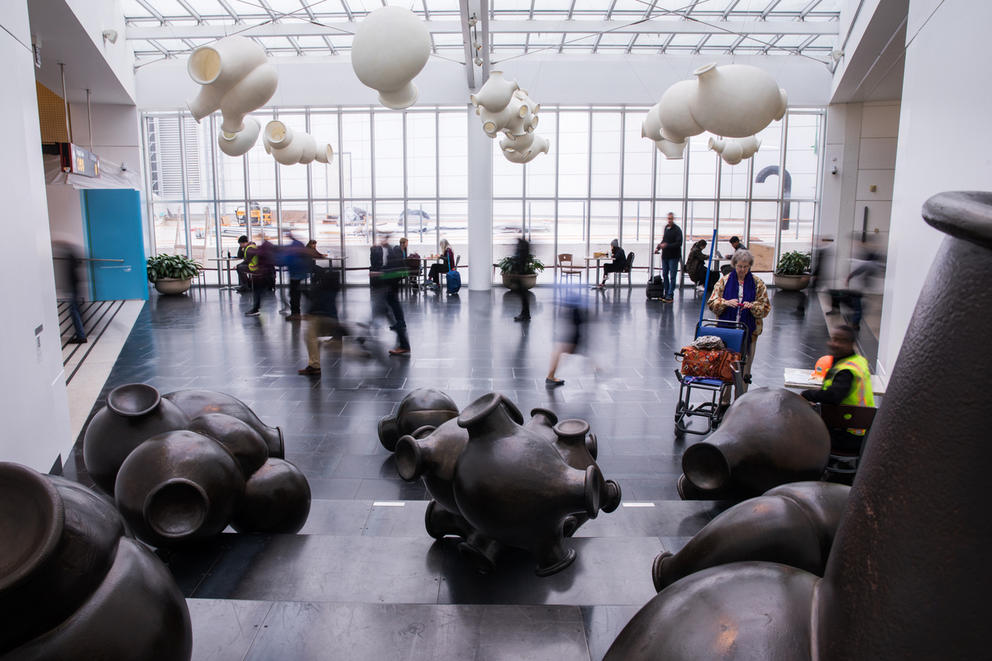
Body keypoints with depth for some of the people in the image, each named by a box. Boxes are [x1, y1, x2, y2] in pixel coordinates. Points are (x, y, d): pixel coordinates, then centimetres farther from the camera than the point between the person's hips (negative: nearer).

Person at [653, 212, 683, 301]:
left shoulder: (677, 229, -11)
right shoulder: (666, 228, 12)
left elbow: (679, 243, -18)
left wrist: (667, 245, -26)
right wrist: (658, 247, 8)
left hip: (673, 256, -8)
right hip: (665, 255, 8)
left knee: (672, 276, -4)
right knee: (664, 275, 12)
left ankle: (670, 295, -3)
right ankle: (666, 293, 22)